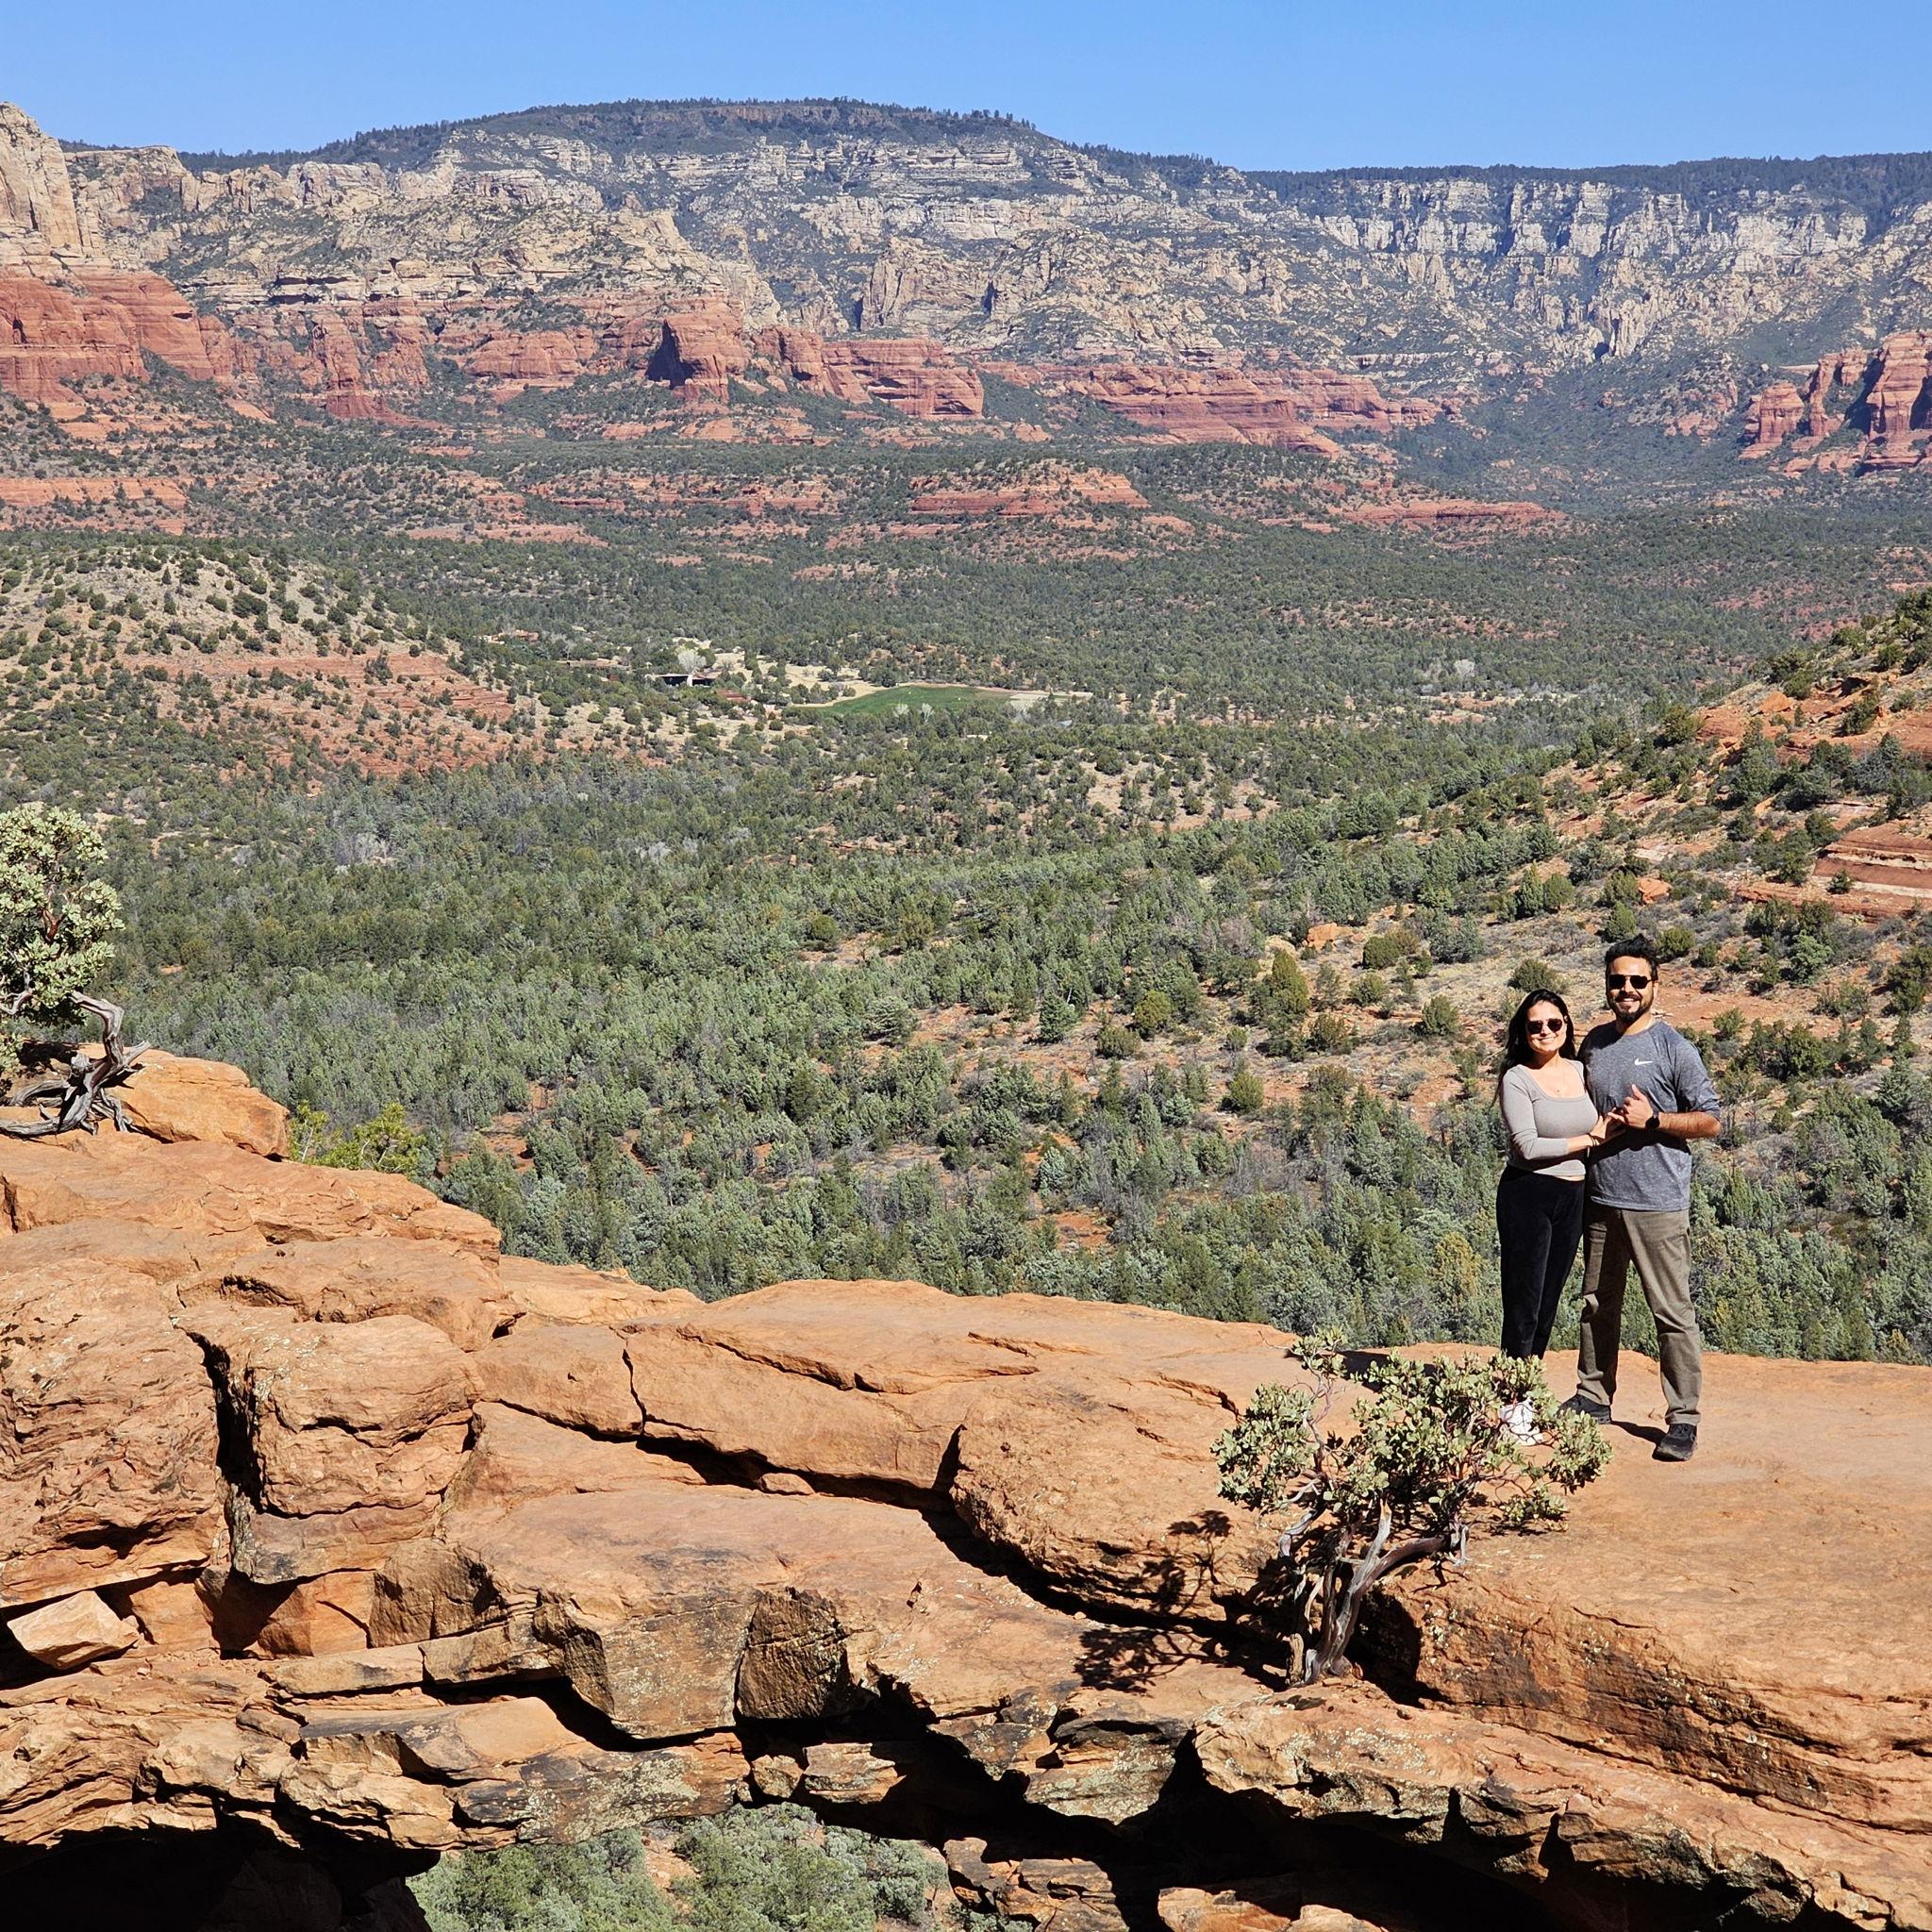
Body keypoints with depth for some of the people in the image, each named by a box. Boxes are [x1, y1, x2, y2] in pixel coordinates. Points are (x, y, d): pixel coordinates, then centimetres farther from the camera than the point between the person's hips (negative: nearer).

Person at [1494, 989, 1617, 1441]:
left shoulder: (1582, 1072, 10)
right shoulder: (1517, 1079, -8)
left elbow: (1602, 1127, 22)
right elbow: (1527, 1146, -16)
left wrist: (1606, 1129, -1)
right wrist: (1586, 1141, -7)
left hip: (1573, 1198, 6)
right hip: (1527, 1196, -6)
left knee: (1547, 1305, 10)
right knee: (1524, 1305, -6)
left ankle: (1524, 1396, 18)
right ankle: (1512, 1405, 0)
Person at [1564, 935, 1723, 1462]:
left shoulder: (1674, 1048, -6)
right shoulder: (1594, 1043, 11)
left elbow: (1710, 1121, -5)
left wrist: (1652, 1121, -17)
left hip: (1657, 1203, -6)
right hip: (1599, 1197, 6)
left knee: (1673, 1313, -5)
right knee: (1597, 1304, 15)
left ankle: (1683, 1419, 0)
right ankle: (1593, 1396, 28)